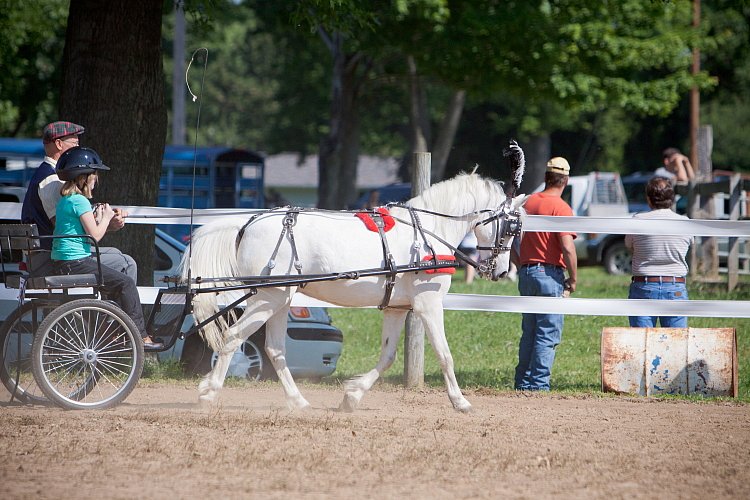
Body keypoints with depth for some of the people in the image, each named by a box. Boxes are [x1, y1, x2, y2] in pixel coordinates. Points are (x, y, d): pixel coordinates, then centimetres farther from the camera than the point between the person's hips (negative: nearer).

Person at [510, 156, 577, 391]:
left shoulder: (527, 202, 9)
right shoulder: (560, 208, -11)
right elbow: (567, 248, -19)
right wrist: (573, 279, -8)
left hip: (526, 273, 7)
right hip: (550, 274, -7)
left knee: (529, 332, 16)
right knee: (548, 334, -1)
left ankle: (523, 381, 20)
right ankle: (539, 383, -3)